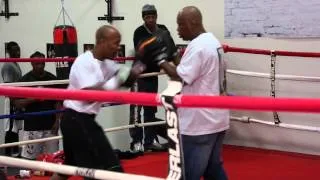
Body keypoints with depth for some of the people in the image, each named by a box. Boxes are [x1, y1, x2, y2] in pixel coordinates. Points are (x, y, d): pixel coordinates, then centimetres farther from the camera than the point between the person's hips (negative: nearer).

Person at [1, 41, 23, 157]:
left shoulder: (16, 65, 15)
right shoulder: (7, 66, -15)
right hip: (12, 101, -10)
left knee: (16, 128, 13)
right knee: (10, 129, -7)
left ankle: (15, 152, 20)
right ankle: (8, 154, -3)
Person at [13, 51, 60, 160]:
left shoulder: (52, 79, 5)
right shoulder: (25, 80, -2)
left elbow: (57, 102, 8)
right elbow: (17, 103, -3)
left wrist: (57, 121, -1)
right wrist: (33, 99, -17)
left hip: (49, 126, 2)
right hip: (31, 127, -2)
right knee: (28, 157, -2)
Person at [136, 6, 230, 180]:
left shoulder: (197, 46, -19)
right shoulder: (213, 42, 12)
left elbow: (180, 77, -22)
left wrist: (160, 58, -15)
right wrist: (175, 58, 10)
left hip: (199, 122, -10)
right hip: (215, 119, 10)